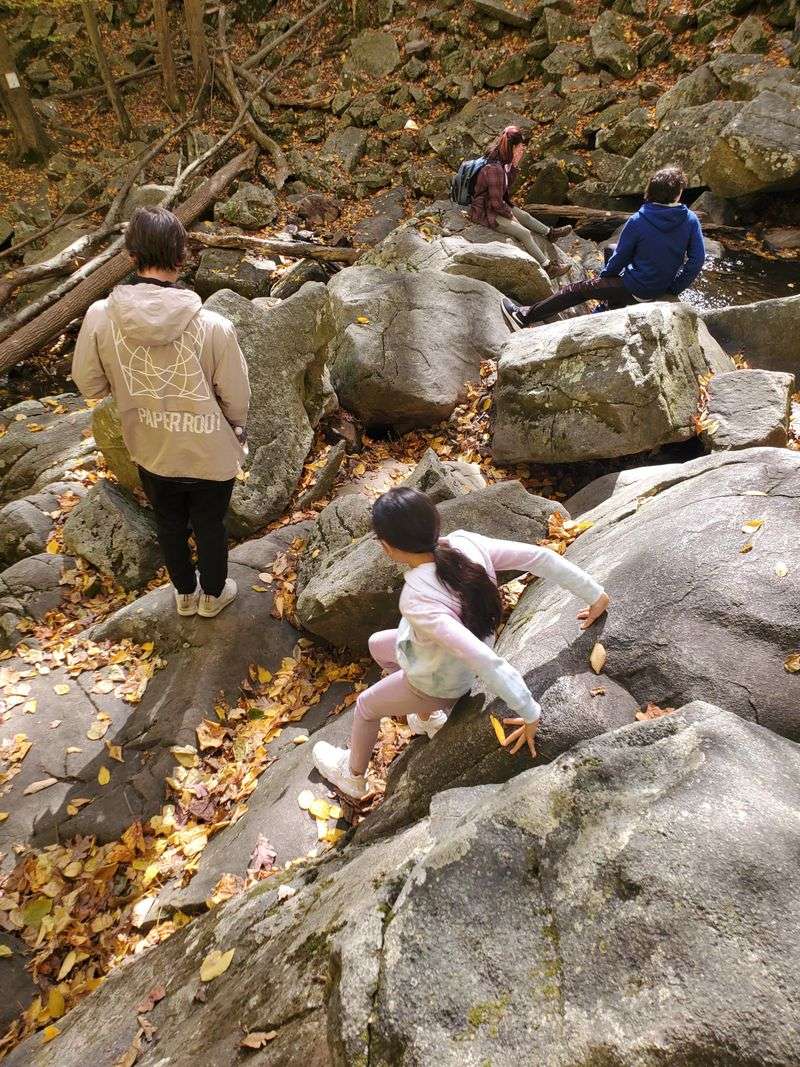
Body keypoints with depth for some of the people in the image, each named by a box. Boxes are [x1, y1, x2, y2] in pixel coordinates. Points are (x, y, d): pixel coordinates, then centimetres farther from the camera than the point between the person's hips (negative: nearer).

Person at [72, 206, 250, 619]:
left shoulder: (100, 317, -19)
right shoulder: (213, 327, -28)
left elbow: (90, 385, -6)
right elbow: (237, 399, -16)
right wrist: (237, 430, 7)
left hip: (151, 452, 3)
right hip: (210, 455, -2)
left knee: (170, 524, 27)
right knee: (210, 526, 23)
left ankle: (186, 594, 50)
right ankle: (212, 595, 47)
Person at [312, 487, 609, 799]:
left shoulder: (418, 603, -43)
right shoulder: (466, 543, -26)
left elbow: (486, 662, -44)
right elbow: (540, 556, -23)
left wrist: (531, 715, -34)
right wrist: (595, 595, -12)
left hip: (437, 681, -6)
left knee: (365, 706, 23)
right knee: (377, 644, 29)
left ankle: (352, 776, 54)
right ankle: (428, 717, 48)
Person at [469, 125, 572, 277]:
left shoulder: (499, 161, 0)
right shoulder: (494, 169, -30)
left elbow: (508, 184, 13)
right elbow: (496, 203, -27)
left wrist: (514, 165, -4)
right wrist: (510, 214, -9)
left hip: (495, 205, 10)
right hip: (485, 213, -10)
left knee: (525, 216, 22)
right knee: (525, 233, -9)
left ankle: (550, 233, 45)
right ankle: (547, 267, 0)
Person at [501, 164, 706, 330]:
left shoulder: (637, 221, -19)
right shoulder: (691, 220, -8)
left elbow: (620, 257, -7)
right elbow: (697, 260, -6)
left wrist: (603, 276, 12)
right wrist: (674, 288, 6)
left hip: (635, 289, -5)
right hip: (662, 289, 5)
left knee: (579, 289, 4)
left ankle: (524, 316, 7)